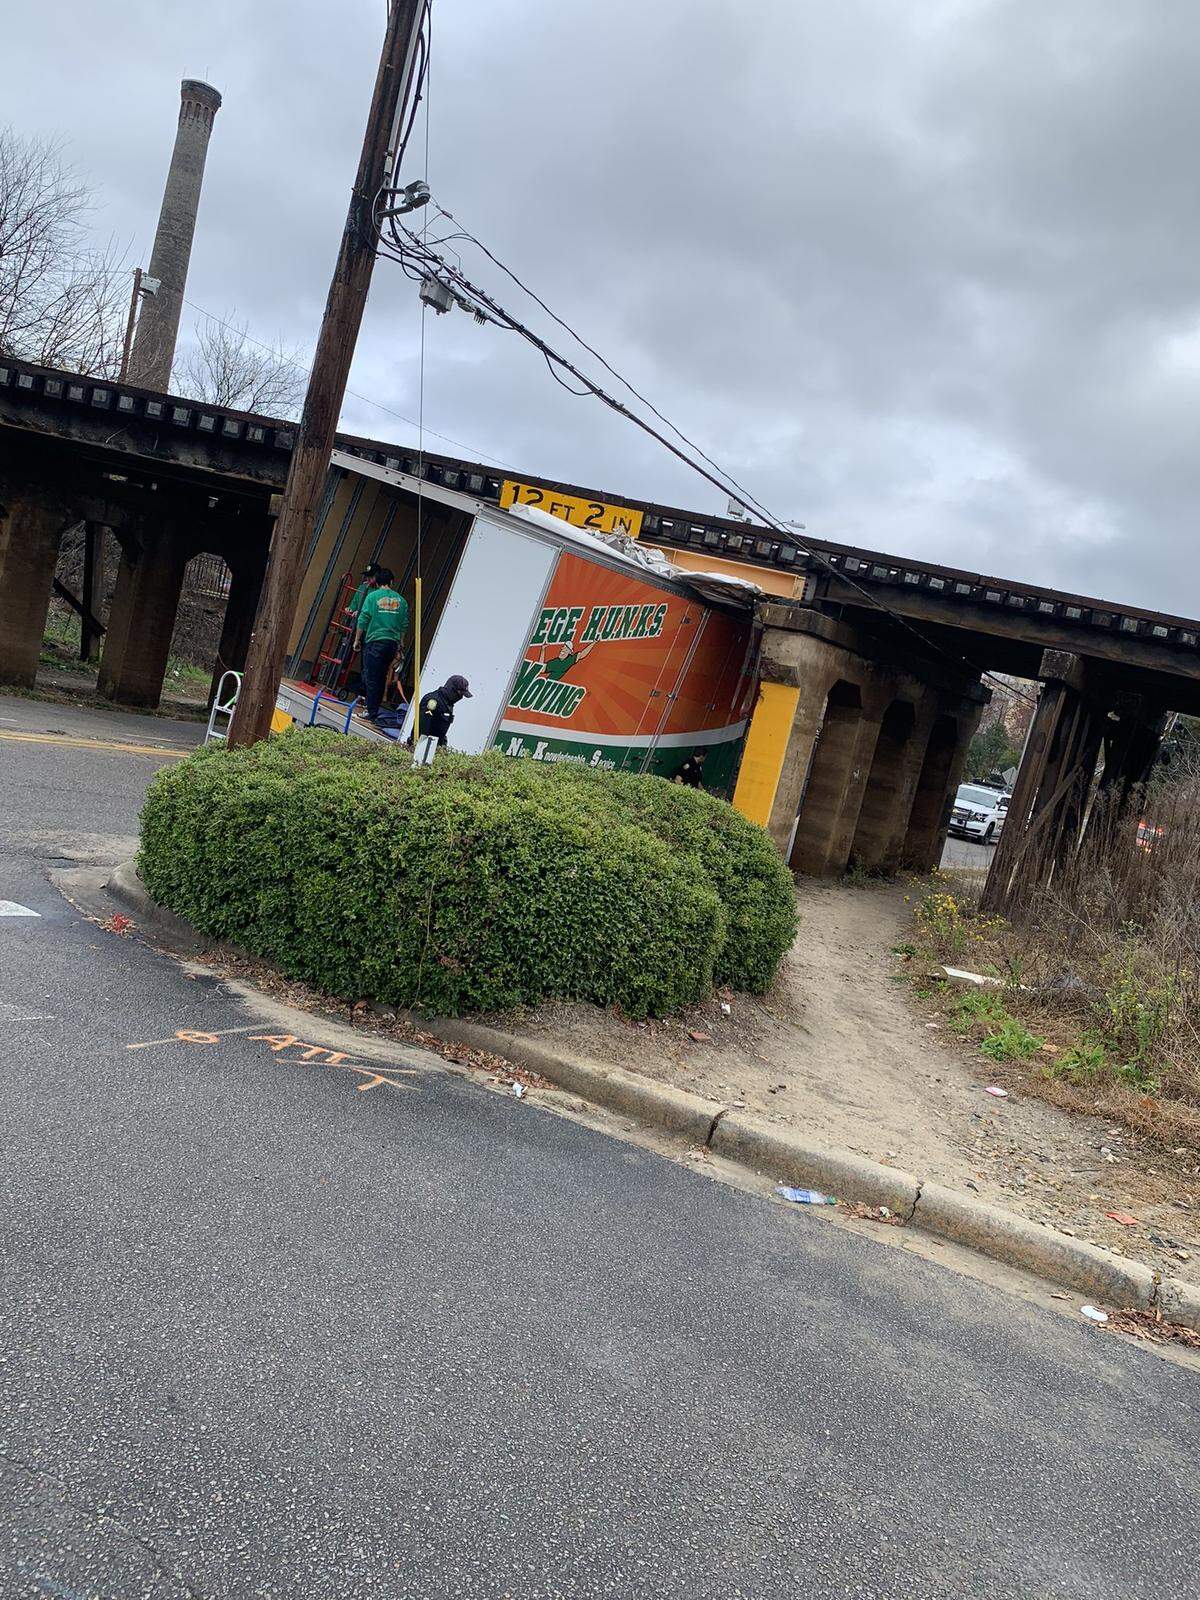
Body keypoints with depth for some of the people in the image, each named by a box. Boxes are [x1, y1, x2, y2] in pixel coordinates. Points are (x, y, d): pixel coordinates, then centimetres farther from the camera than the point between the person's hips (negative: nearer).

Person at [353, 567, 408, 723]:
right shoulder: (400, 600, 8)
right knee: (381, 677, 14)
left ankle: (372, 714, -2)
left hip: (375, 641, -4)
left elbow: (363, 621, -4)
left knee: (371, 678, -1)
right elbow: (404, 625, 10)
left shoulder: (373, 597, -3)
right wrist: (400, 643, 21)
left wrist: (357, 640, 6)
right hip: (393, 643, 4)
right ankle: (374, 706, 20)